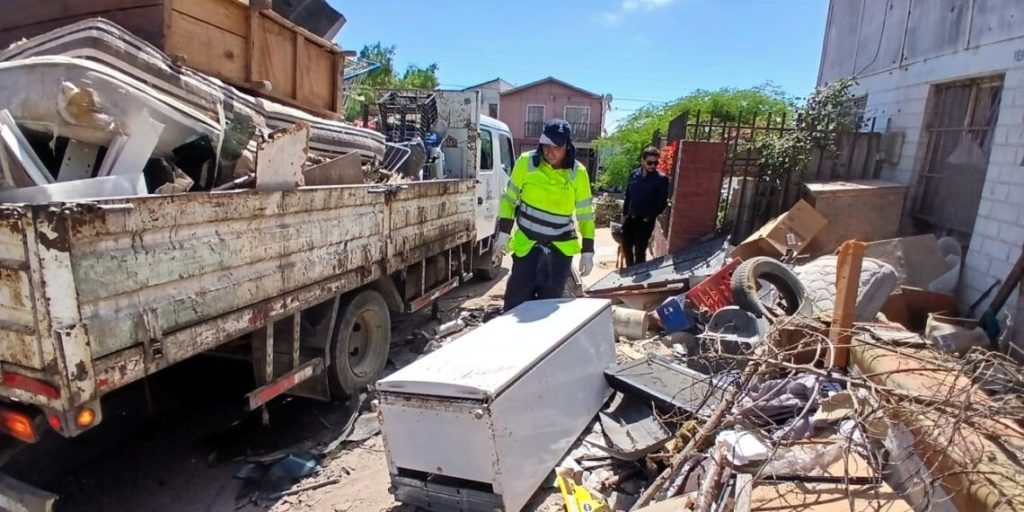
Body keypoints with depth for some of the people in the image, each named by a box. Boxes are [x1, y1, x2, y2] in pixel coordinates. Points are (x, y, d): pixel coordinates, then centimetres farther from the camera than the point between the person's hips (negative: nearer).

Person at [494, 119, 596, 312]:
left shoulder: (578, 173, -7)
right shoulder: (526, 162, -8)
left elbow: (586, 214, -1)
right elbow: (509, 198, 0)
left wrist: (587, 252, -3)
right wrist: (503, 235, -5)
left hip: (560, 248, 1)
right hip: (526, 244, 0)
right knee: (516, 302, 0)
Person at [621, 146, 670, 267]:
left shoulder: (661, 179, -10)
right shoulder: (634, 174, 4)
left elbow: (662, 202, -9)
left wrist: (650, 218, -11)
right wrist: (624, 213, 9)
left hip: (645, 221, -5)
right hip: (630, 218, 5)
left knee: (640, 251, 1)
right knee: (626, 246, 13)